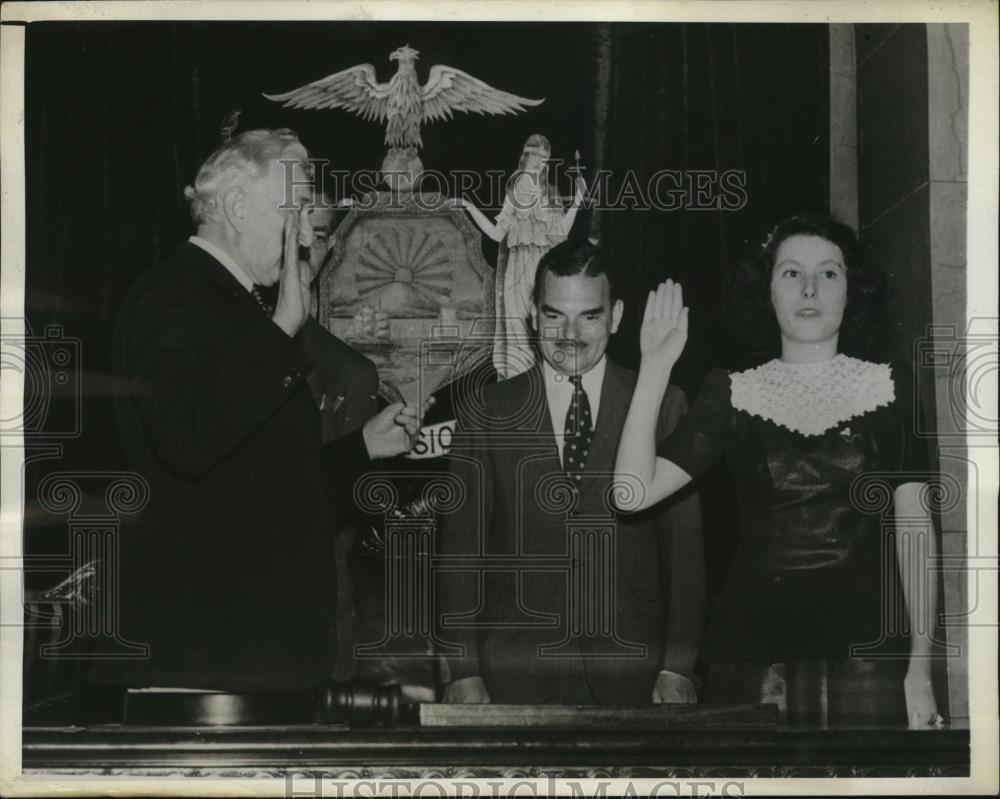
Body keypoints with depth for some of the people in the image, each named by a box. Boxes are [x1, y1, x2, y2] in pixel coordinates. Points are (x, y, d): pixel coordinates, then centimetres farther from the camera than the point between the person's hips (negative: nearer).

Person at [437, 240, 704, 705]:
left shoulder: (662, 406, 3)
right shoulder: (486, 413, 4)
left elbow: (684, 544, 2)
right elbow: (460, 548, 3)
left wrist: (678, 667, -4)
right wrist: (463, 672, -3)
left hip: (630, 668, 0)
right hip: (513, 673, 0)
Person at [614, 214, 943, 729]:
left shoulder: (887, 388, 4)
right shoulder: (732, 394, 6)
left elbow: (914, 530, 3)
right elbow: (633, 492, -3)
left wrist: (920, 668, -4)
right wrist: (655, 370, -8)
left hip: (863, 645, 0)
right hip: (753, 643, 0)